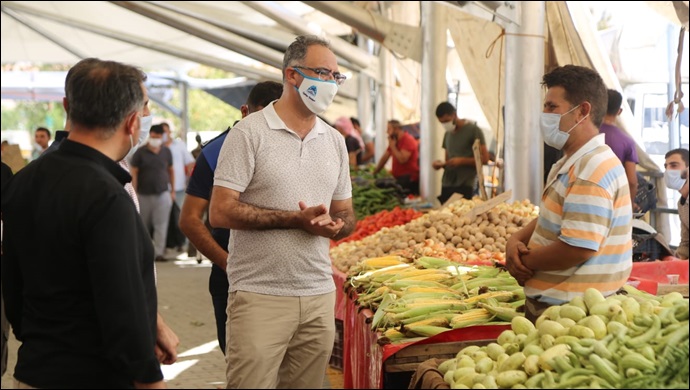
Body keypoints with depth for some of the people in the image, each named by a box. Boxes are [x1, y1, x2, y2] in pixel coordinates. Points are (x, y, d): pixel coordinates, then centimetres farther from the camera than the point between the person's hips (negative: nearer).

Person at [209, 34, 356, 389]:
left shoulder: (335, 140, 13)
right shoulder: (250, 133, -6)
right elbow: (220, 212, -12)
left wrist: (336, 225, -6)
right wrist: (295, 219, -17)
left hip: (319, 296, 5)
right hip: (260, 296, -5)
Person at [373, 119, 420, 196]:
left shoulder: (408, 140, -10)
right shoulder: (394, 140, 15)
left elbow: (402, 159, -21)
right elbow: (384, 158, 19)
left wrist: (392, 146, -12)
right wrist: (375, 172, 16)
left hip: (409, 178, -8)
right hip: (398, 177, 8)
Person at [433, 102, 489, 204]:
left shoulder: (473, 130, -2)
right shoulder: (447, 134, 18)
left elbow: (484, 158, -5)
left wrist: (461, 161, -15)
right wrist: (441, 164, 3)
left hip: (465, 185, -6)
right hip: (446, 185, 6)